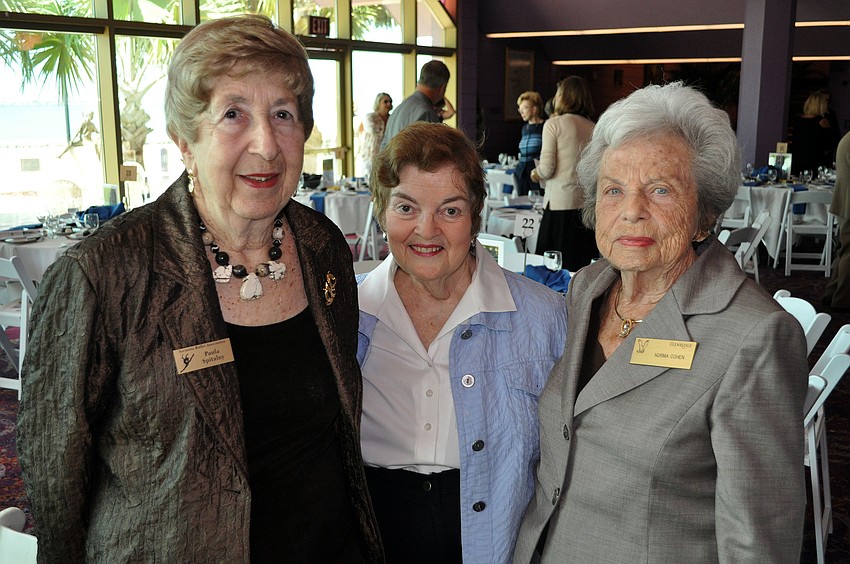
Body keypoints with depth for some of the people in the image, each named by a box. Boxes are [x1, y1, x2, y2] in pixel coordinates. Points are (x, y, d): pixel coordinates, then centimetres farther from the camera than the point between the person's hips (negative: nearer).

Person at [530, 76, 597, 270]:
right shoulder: (592, 128, 9)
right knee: (584, 266, 8)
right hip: (587, 203, 5)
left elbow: (547, 169, -9)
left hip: (560, 204, -5)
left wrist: (535, 174, 11)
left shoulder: (553, 124, -5)